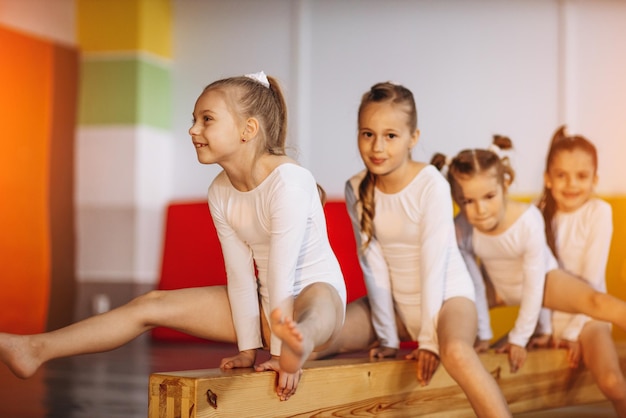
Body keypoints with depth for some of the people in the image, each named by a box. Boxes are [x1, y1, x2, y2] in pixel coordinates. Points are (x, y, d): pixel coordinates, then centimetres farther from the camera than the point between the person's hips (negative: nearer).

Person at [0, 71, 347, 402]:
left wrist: (280, 352, -27)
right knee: (153, 304, 0)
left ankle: (299, 343, -78)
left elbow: (282, 272, -27)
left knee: (315, 301, -45)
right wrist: (248, 348, -8)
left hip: (322, 294, -6)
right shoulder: (220, 192, -3)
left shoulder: (288, 181, -25)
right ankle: (37, 349, -2)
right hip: (265, 303, 7)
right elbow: (240, 274, -4)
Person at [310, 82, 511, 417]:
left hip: (447, 294, -4)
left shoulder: (431, 185, -19)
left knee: (455, 352, -37)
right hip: (393, 302, 4)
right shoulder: (356, 190, -7)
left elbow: (434, 263, -20)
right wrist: (387, 337, -9)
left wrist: (428, 339, -19)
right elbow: (373, 264, -8)